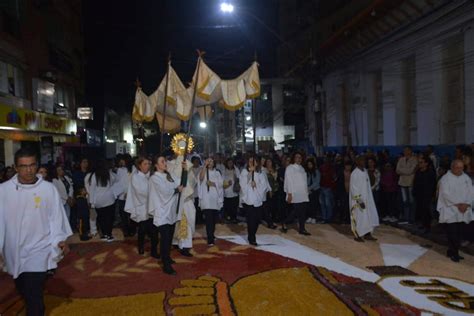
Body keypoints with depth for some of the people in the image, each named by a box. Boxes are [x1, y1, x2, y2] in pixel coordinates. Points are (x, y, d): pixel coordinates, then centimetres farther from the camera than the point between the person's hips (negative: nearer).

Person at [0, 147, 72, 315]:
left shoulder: (49, 189, -10)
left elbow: (56, 218, -5)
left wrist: (60, 240, -15)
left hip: (38, 251, -3)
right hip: (14, 253, 3)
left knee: (34, 297, -7)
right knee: (24, 293, 23)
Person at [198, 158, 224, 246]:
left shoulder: (217, 173, 13)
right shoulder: (203, 171, 5)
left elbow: (221, 184, 3)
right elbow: (201, 178, -18)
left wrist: (212, 183, -13)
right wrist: (205, 166, -20)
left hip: (215, 198, 4)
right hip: (206, 198, -4)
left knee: (213, 218, 12)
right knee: (208, 218, -12)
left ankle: (211, 235, 30)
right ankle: (210, 239, -13)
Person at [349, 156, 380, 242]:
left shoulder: (365, 171, 7)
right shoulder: (355, 173, -17)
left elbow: (367, 185, 14)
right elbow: (353, 188, -19)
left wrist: (369, 198, 13)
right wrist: (360, 201, -21)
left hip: (367, 198, 8)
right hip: (358, 200, -8)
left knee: (370, 215, 8)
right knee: (359, 217, 0)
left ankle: (367, 234, 18)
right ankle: (357, 235, 14)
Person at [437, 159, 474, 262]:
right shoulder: (445, 179, -6)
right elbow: (446, 194, -13)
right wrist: (458, 204, -17)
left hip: (463, 211, 5)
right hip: (450, 210, -5)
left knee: (459, 233, 8)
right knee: (452, 233, -5)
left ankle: (453, 252, 20)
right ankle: (453, 253, 8)